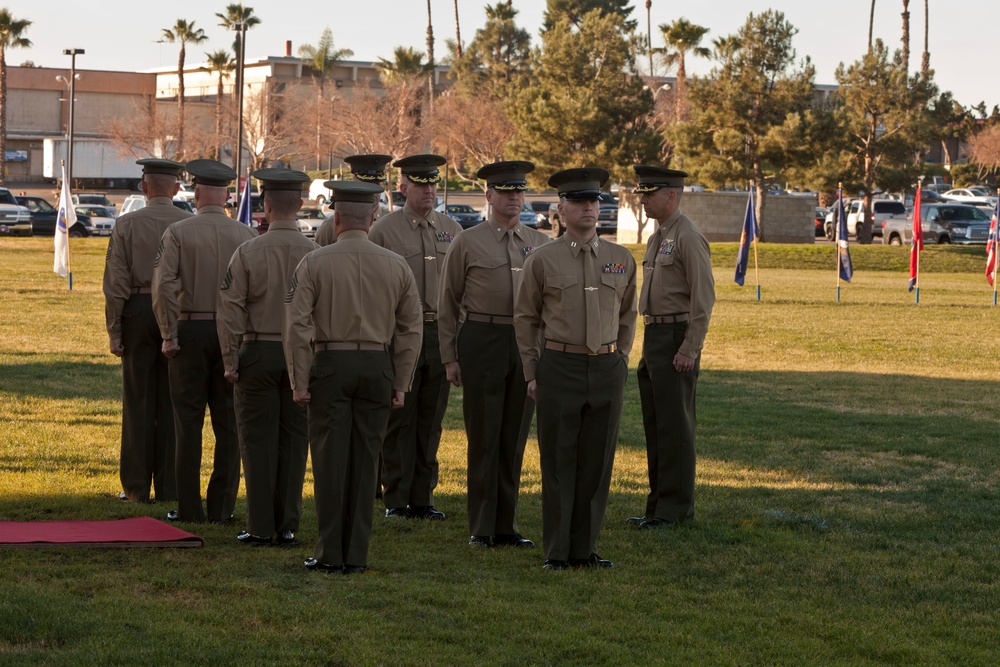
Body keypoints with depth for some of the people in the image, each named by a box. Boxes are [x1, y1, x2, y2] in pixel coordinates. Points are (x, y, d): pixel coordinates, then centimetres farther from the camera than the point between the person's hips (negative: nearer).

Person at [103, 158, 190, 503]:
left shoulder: (127, 224, -3)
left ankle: (136, 487, 7)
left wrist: (115, 332, 2)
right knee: (172, 402, 6)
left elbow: (116, 284, -3)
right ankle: (169, 486, 8)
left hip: (138, 311, -1)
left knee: (138, 401, 5)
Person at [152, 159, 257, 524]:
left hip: (191, 332, -2)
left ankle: (189, 508, 3)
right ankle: (222, 507, 9)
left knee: (189, 424, 3)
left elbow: (163, 285, -13)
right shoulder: (246, 235, 1)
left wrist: (168, 335, -6)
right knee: (229, 424, 7)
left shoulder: (177, 232, -5)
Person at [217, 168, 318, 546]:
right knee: (294, 441, 8)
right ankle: (287, 527, 9)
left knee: (258, 441, 3)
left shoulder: (248, 253, -8)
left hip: (258, 355, -2)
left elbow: (230, 311, -9)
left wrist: (230, 362, -2)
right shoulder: (316, 255, -3)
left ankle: (260, 527, 4)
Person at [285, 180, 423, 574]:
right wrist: (400, 385, 11)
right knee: (365, 461, 7)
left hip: (330, 365, -3)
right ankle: (356, 555, 9)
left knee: (331, 460, 2)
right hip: (378, 368, 3)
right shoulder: (396, 266, 4)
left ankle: (330, 553, 3)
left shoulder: (315, 264, -5)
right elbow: (412, 330, 6)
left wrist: (300, 382, -3)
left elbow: (298, 326, -8)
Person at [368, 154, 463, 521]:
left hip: (441, 335, 4)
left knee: (431, 420, 8)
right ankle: (396, 500, 7)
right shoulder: (383, 231, -2)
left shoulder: (452, 230, 10)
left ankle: (423, 498, 15)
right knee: (399, 421, 0)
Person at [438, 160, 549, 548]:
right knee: (483, 438, -1)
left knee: (514, 438, 7)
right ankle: (481, 528, 6)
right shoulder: (467, 243, 1)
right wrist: (450, 358, -2)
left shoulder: (540, 244, 11)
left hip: (528, 345, 3)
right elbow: (448, 304, 3)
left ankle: (506, 526, 15)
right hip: (482, 343, -3)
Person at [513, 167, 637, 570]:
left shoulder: (622, 260, 7)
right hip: (560, 367, -3)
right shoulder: (542, 261, -1)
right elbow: (525, 318, 5)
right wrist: (532, 374, 2)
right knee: (558, 462, 1)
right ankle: (556, 551, 9)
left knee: (598, 462, 6)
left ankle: (586, 548, 15)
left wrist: (620, 361, 11)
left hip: (608, 368, 3)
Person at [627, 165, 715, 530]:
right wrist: (650, 343, 19)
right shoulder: (657, 238, 16)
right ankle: (659, 503, 18)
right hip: (654, 336, 10)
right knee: (655, 424, 12)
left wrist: (689, 350, -20)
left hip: (676, 339, -10)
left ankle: (676, 507, -1)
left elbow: (704, 297, -18)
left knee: (674, 425, -6)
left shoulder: (689, 237, -13)